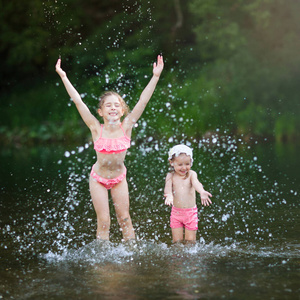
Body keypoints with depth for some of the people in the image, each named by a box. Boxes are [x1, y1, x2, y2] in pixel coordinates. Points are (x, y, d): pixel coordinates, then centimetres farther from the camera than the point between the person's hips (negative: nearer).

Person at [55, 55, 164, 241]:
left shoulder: (126, 127, -13)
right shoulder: (97, 129, -16)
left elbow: (143, 101, -16)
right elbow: (78, 101, -19)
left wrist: (156, 77, -20)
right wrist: (63, 77, -21)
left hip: (119, 178, 1)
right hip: (99, 179, -1)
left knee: (125, 219, 7)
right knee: (103, 222, 0)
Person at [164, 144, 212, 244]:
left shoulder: (192, 174, -3)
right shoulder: (170, 176, -1)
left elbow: (196, 183, -23)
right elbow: (168, 186, -19)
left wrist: (202, 192, -47)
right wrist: (169, 195, -44)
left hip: (191, 212, 0)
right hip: (176, 212, 0)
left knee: (190, 241, 3)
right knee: (177, 242, 2)